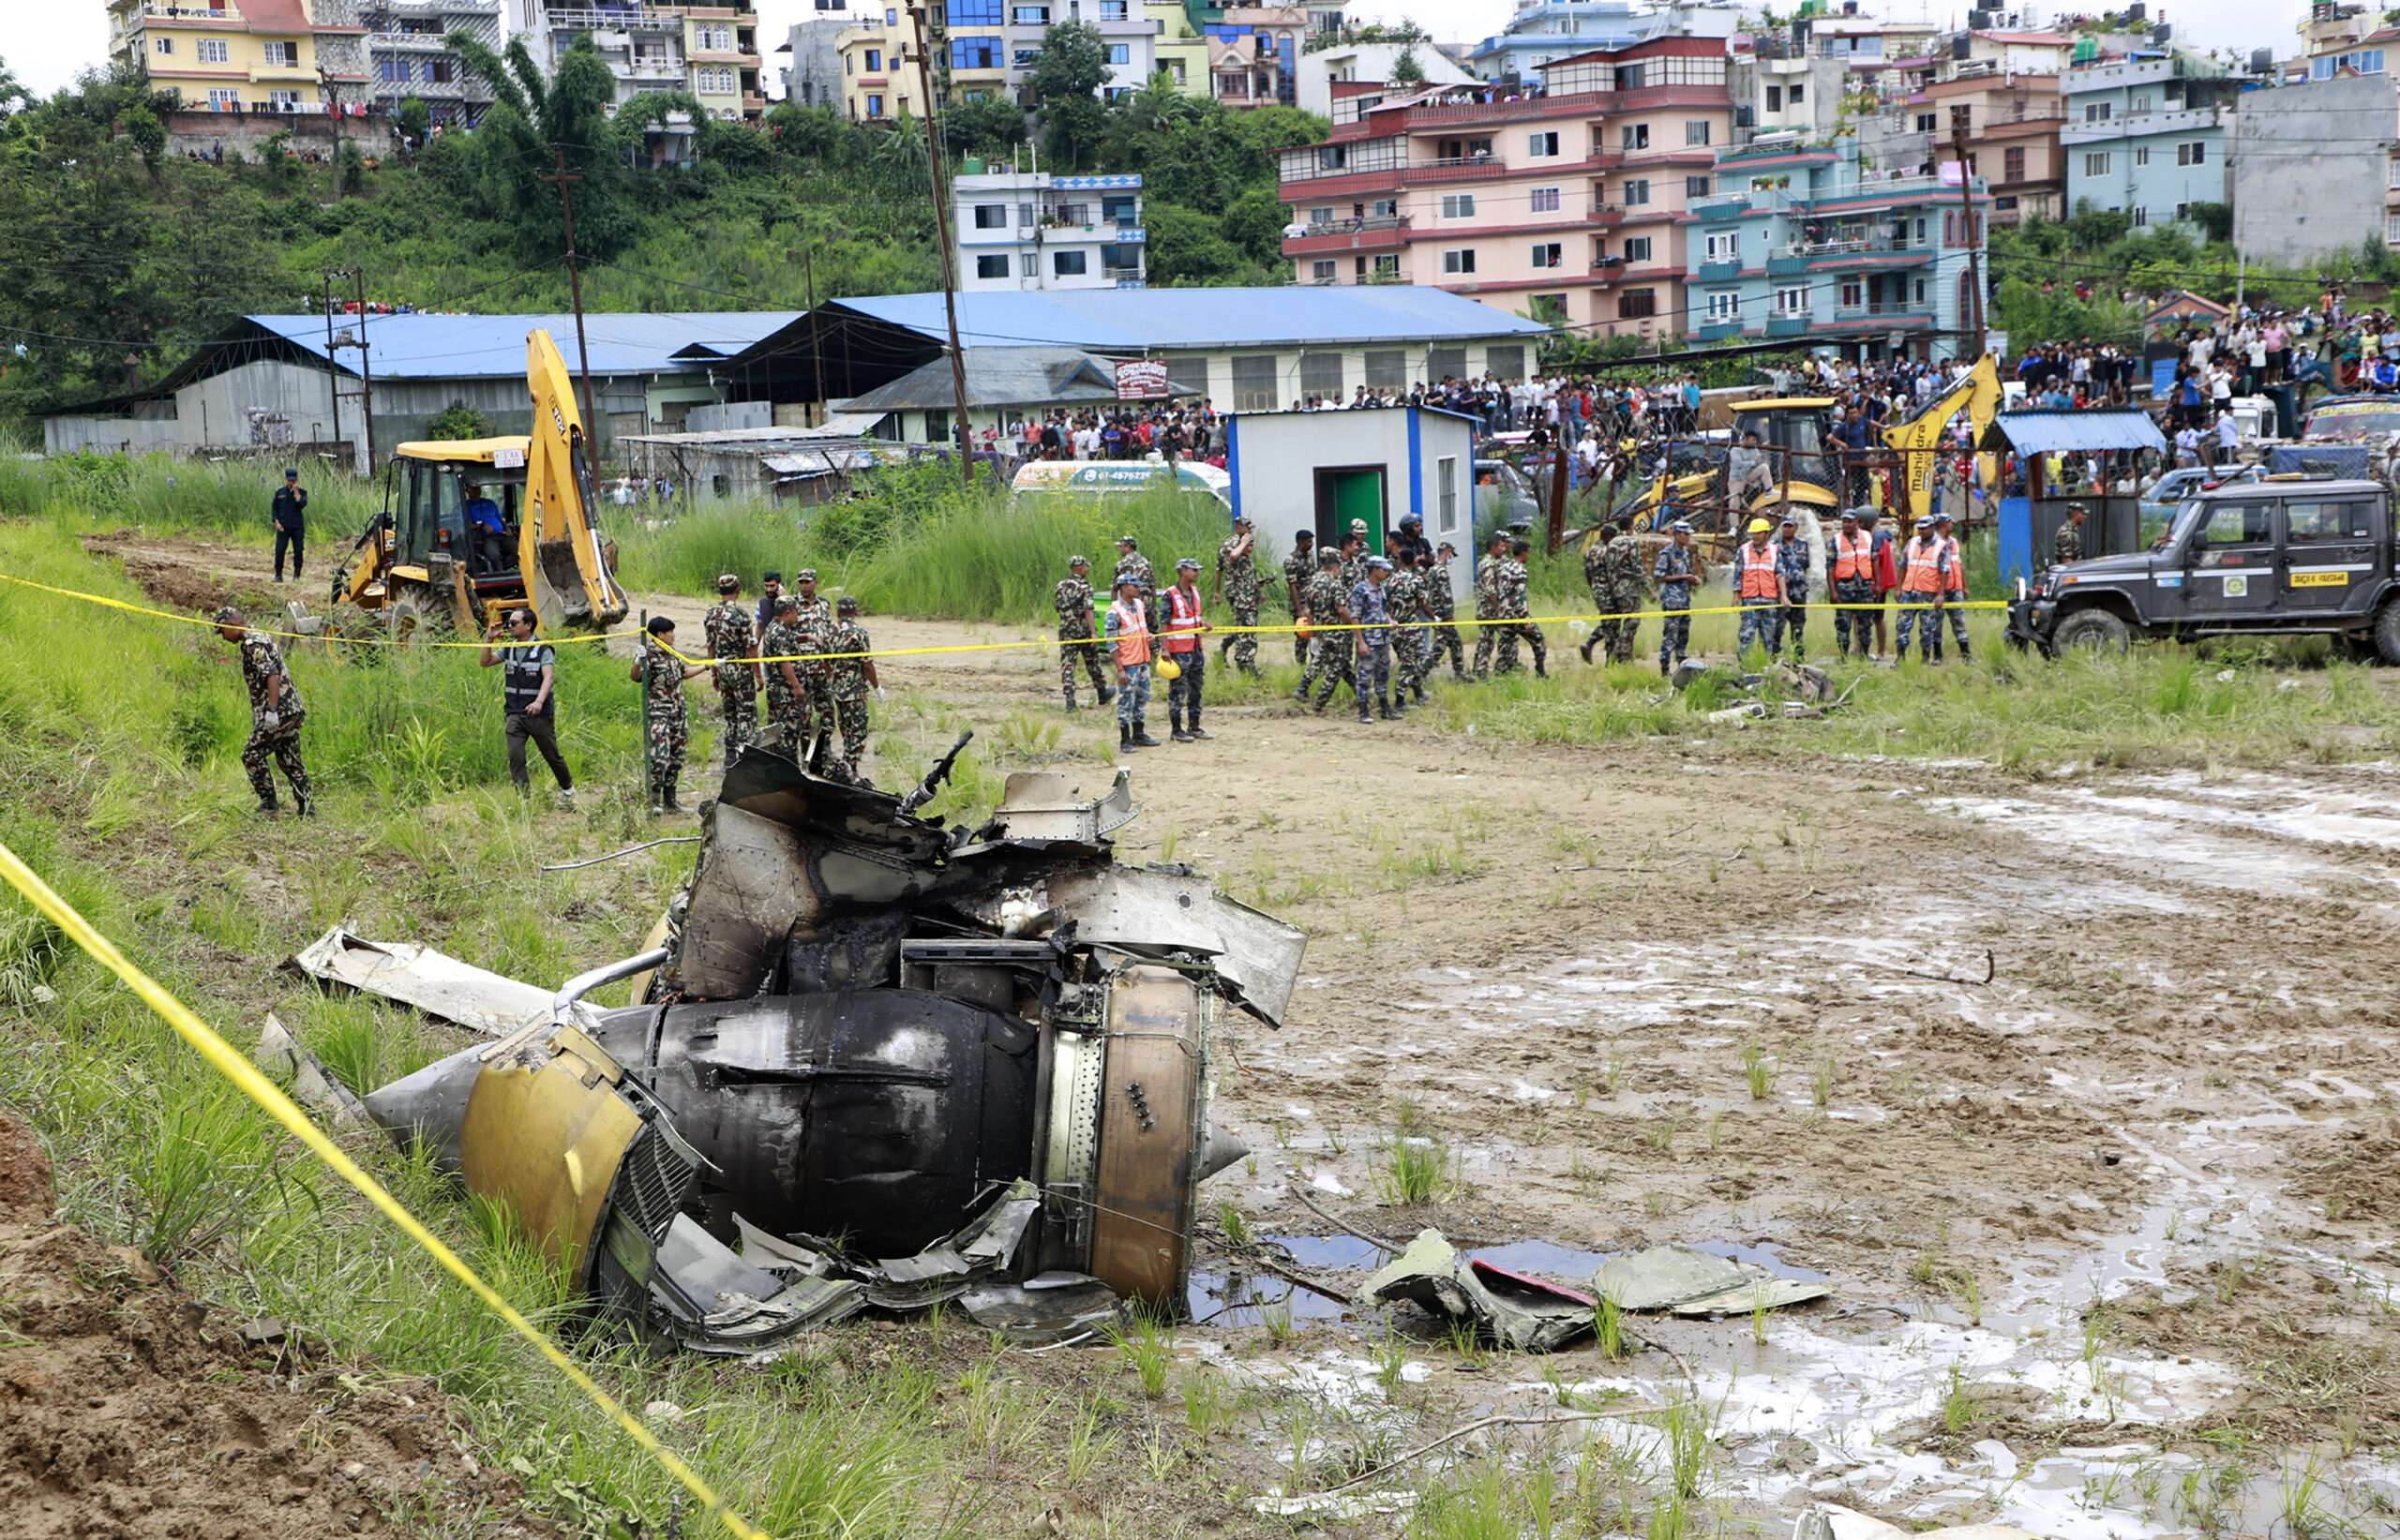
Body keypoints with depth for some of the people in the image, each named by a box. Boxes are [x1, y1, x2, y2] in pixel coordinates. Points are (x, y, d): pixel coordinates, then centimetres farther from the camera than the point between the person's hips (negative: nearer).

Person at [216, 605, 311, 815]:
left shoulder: (253, 644, -11)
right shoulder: (262, 638, 20)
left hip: (280, 711, -10)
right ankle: (307, 808, 11)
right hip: (293, 709, 10)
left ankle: (269, 803, 0)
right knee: (290, 761, 11)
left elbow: (272, 676, -22)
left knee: (252, 755, -3)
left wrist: (272, 710, -25)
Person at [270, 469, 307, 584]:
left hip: (297, 527, -1)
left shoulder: (302, 492, 3)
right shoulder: (280, 492, 7)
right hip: (283, 527, 1)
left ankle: (296, 575, 9)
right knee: (279, 550, -6)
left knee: (298, 551, -1)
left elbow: (302, 505, -15)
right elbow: (274, 507, 10)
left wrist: (296, 492, -14)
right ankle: (278, 575, 1)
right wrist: (277, 522, -2)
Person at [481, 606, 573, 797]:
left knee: (552, 755, 8)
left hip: (540, 714, -4)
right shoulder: (509, 649, 10)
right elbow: (486, 662, 13)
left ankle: (567, 788, 31)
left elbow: (549, 677, -21)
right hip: (514, 713, 4)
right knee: (515, 756, -8)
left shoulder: (543, 650, -9)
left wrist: (539, 701, -37)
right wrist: (489, 639, 0)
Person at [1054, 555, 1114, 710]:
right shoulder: (1085, 586, -12)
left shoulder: (1060, 586, 5)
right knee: (1093, 663, 11)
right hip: (1083, 630, -3)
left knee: (1067, 664, 0)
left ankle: (1069, 696, -14)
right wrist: (1094, 633, -22)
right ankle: (1102, 694, 26)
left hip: (1066, 631, 4)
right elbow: (1088, 611, -20)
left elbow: (1057, 607, 13)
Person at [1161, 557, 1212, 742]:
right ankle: (1176, 730, 4)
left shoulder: (1195, 592, 11)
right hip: (1179, 650, -8)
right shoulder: (1169, 596, -13)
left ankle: (1194, 727, 21)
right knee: (1178, 690, -3)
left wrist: (1204, 622, 1)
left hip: (1196, 648, 8)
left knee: (1196, 688, 13)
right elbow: (1163, 624, -14)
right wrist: (1165, 650, -19)